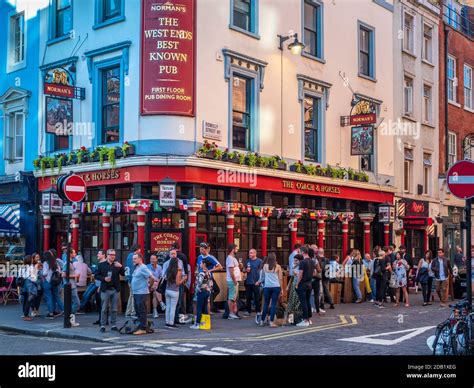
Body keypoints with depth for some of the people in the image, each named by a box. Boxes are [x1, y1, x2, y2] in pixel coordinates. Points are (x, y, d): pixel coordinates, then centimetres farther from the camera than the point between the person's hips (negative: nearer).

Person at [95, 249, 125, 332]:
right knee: (104, 309, 1)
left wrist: (121, 267, -16)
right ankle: (102, 326, 6)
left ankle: (113, 325, 14)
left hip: (115, 289, 2)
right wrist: (104, 278, -12)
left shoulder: (117, 265, 7)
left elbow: (124, 274, 0)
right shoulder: (101, 265, 4)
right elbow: (96, 275, 4)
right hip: (105, 289, -2)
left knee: (114, 309, 6)